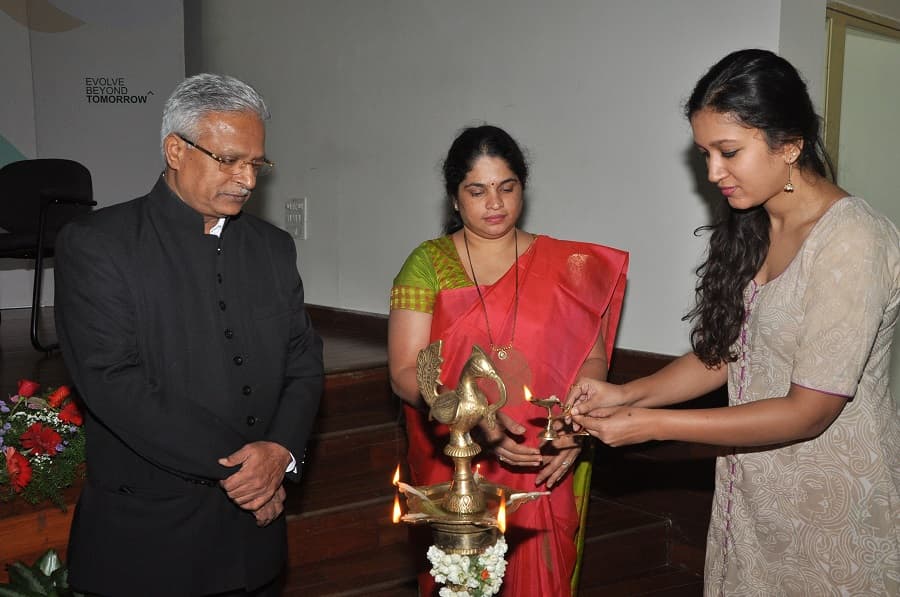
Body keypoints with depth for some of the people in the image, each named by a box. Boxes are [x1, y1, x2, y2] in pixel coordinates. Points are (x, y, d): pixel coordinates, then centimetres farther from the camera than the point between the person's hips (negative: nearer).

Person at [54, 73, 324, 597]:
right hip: (147, 534, -4)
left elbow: (304, 361, 7)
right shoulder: (97, 244, -8)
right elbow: (113, 381, -17)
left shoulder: (273, 246, 8)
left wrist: (281, 450, -12)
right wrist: (234, 464, -16)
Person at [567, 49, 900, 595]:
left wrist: (652, 425, -23)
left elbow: (808, 412, -22)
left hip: (831, 506, -6)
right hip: (752, 489, 7)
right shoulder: (750, 230, 3)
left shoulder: (853, 241, -22)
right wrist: (627, 394, -9)